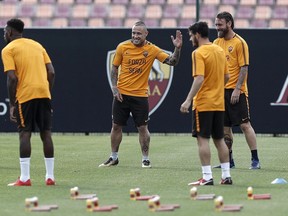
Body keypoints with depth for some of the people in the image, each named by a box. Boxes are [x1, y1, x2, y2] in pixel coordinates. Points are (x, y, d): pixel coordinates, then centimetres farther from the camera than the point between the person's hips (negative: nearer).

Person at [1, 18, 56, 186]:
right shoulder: (37, 45, 19)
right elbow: (51, 72, 11)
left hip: (25, 95, -5)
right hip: (44, 93, 5)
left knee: (25, 133, -4)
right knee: (46, 133, 7)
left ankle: (25, 178, -10)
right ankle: (50, 177, 8)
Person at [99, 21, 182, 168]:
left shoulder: (152, 50, -5)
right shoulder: (122, 47, -3)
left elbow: (172, 62, -8)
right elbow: (114, 68, 7)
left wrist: (177, 48, -25)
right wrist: (114, 88, -2)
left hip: (140, 95, -1)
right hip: (121, 94, 2)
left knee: (143, 128, -1)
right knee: (116, 126, 7)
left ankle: (145, 159, 12)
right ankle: (113, 158, 20)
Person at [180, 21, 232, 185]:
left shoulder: (199, 53, -13)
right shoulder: (220, 51, 9)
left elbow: (199, 78, -22)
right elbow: (227, 76, 14)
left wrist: (188, 100, -22)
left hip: (203, 104, -7)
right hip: (219, 103, 7)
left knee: (203, 139, -4)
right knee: (219, 139, 13)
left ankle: (207, 177, -7)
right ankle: (226, 175, 13)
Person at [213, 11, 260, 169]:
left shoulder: (239, 42, -8)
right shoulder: (217, 43, 12)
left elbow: (244, 68, -12)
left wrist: (237, 89, -18)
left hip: (236, 91, -7)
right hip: (221, 90, 7)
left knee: (244, 124, -7)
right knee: (225, 127, 8)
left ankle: (255, 159, -4)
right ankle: (229, 160, 15)